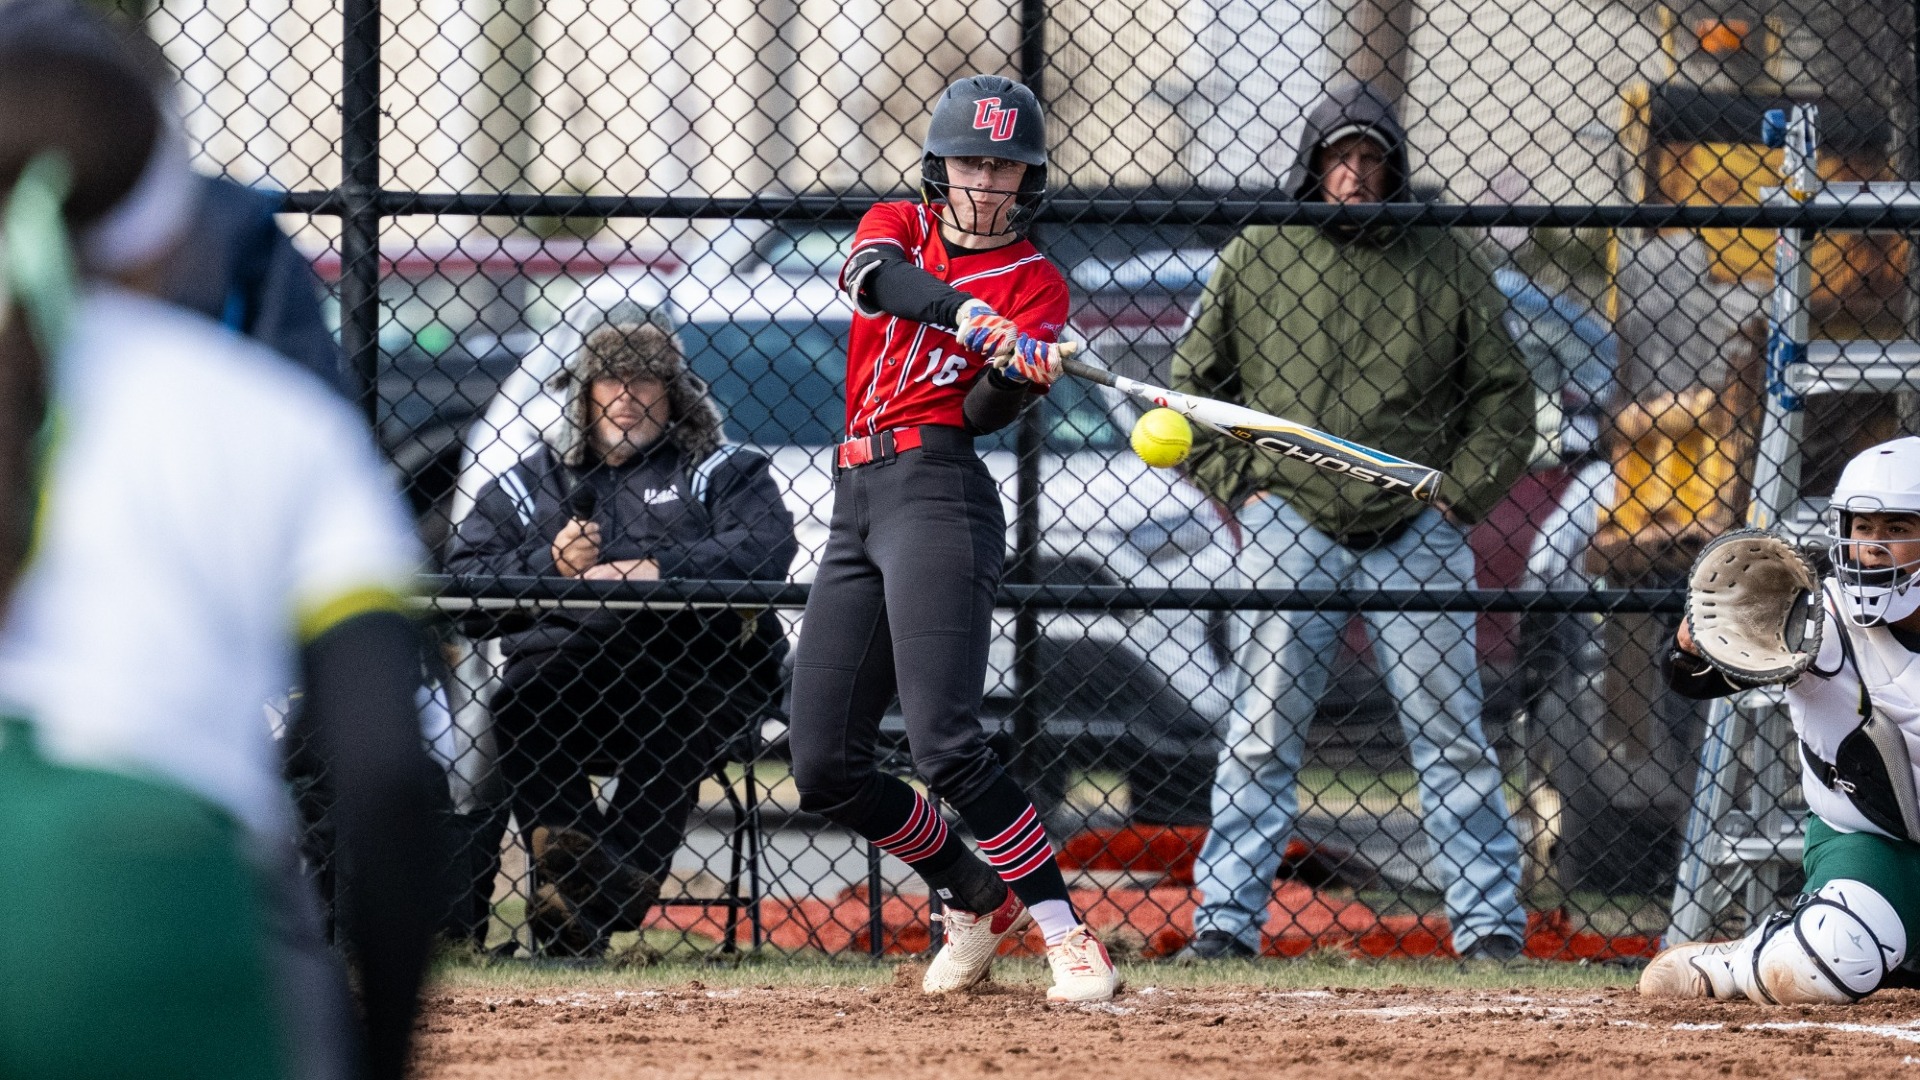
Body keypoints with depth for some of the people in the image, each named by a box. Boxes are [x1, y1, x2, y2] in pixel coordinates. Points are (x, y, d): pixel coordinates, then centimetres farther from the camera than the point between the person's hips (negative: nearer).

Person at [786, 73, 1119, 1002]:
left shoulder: (1035, 285, 4)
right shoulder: (898, 227, 15)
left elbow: (982, 414, -9)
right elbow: (876, 272, -11)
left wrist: (1024, 377, -31)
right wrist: (973, 318, -28)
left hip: (938, 488, -6)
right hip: (856, 500, 6)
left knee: (945, 745, -22)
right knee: (825, 768, 5)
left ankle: (1071, 942, -19)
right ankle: (975, 901, 25)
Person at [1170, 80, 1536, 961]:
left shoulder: (1445, 265, 7)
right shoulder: (1254, 259, 6)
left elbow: (1504, 396, 11)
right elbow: (1193, 387, 13)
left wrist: (1458, 494, -1)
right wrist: (1238, 485, 2)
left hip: (1416, 533, 1)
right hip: (1289, 527, 0)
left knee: (1453, 737, 1)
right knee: (1261, 737, -4)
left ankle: (1489, 921, 5)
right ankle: (1226, 919, -1)